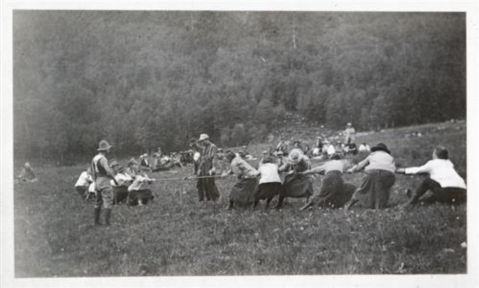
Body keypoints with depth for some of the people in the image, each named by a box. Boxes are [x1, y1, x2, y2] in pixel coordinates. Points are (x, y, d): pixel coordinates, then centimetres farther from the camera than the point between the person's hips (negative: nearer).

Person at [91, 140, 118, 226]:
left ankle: (97, 221, 20)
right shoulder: (102, 159, -19)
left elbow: (93, 173, 16)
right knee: (108, 202, -6)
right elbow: (108, 171, -29)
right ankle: (107, 222, -10)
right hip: (105, 183, -9)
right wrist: (114, 179, -14)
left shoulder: (94, 158, 10)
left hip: (98, 183, 9)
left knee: (98, 202, 16)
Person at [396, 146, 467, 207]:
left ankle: (413, 200, 15)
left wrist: (404, 170, 46)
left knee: (428, 180, 12)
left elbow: (418, 170, 28)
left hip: (447, 192, -5)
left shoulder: (432, 163, 15)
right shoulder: (449, 163, 29)